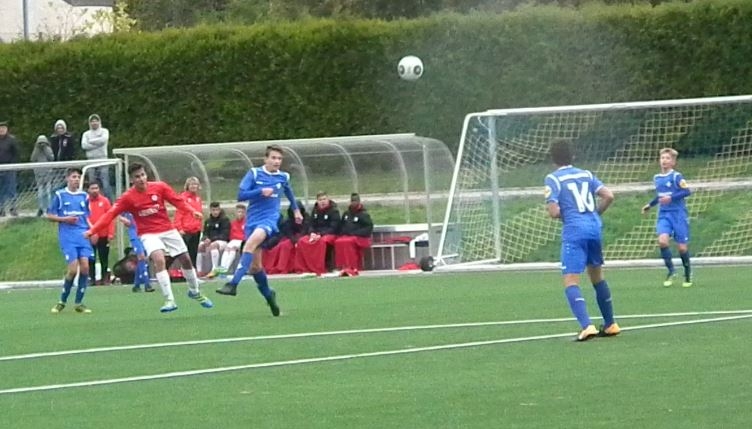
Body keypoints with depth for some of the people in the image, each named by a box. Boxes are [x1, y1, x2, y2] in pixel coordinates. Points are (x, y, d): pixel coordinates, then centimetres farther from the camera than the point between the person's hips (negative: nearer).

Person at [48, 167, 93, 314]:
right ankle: (62, 301, 6)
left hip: (83, 236, 4)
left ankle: (79, 303, 3)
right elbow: (50, 215, 5)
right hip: (67, 237, -4)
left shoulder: (84, 196, 12)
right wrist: (65, 219, -11)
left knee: (85, 267, -8)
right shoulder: (59, 195, 2)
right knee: (73, 269, -13)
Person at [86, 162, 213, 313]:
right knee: (159, 259, -28)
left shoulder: (160, 187, -8)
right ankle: (169, 301, -26)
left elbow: (178, 201, -3)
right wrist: (92, 230, -26)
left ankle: (194, 292, 38)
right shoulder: (128, 197, -13)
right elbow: (110, 214, -16)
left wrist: (192, 211, -19)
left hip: (168, 230, 3)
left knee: (185, 260, 10)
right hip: (148, 234, -3)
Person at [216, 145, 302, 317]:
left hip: (270, 219, -2)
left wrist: (296, 210, 43)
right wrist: (261, 191, -21)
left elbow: (289, 192, 30)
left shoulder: (284, 177, 7)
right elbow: (241, 195, -8)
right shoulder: (254, 174, 0)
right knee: (255, 266, 3)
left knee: (251, 243, -32)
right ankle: (268, 294, 28)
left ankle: (233, 284, -41)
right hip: (253, 219, 2)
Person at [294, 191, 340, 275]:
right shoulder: (315, 210, 11)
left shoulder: (334, 211, -6)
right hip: (316, 234, 6)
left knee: (322, 241, -39)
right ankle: (302, 268, -18)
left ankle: (320, 269, -37)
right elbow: (312, 225, 12)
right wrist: (312, 233, -11)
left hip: (330, 234, -6)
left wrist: (320, 235, -23)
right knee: (302, 241, -19)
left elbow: (333, 228, -12)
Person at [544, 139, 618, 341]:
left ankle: (587, 326, -28)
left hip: (574, 232, -6)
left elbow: (554, 212, -11)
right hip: (594, 228, 6)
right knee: (597, 277, 23)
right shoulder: (586, 175, 13)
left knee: (571, 282, -9)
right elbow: (608, 196, 3)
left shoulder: (553, 179, -2)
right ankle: (610, 325, 31)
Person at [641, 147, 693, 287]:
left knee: (682, 247, -2)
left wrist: (671, 198, -23)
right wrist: (650, 205, 21)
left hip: (678, 214, -4)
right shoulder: (656, 178, 11)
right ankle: (671, 271, -5)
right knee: (662, 240, -20)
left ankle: (688, 273, 21)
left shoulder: (676, 176, -8)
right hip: (663, 215, 4)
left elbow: (687, 191, -15)